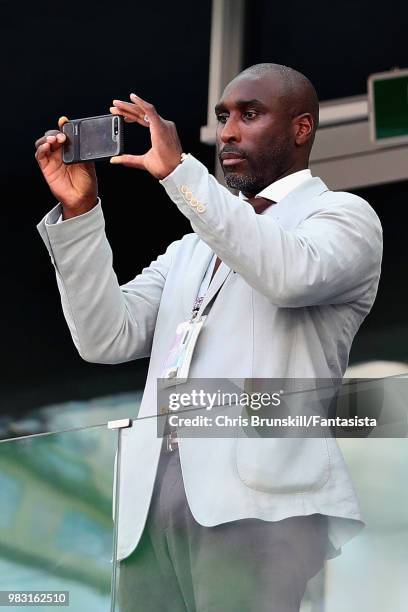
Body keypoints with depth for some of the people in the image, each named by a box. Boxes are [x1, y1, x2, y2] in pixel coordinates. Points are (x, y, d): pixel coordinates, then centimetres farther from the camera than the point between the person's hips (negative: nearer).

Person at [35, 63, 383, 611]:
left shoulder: (345, 215, 9)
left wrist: (180, 172, -13)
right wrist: (79, 211, 5)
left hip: (257, 500, -6)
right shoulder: (192, 246, 28)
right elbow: (108, 338, 14)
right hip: (153, 503, 6)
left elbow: (292, 274, -15)